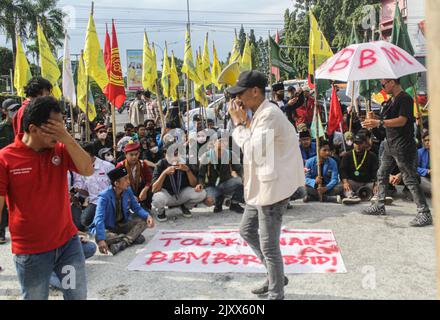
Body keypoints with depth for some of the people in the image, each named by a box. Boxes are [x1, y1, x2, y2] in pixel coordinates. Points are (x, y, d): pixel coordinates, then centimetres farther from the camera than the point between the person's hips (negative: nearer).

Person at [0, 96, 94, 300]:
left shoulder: (60, 149, -1)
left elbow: (88, 170, -12)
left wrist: (67, 138, -20)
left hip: (68, 241, 4)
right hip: (30, 251, -3)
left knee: (79, 295, 16)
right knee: (35, 297, 13)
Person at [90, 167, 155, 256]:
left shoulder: (128, 190, -9)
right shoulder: (104, 196, -26)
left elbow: (137, 208, 0)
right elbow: (99, 219, -36)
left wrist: (147, 216, -23)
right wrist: (101, 240, -50)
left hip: (122, 225, 5)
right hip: (107, 228, -5)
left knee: (143, 221, -17)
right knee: (99, 236, -38)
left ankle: (122, 243, -29)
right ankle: (133, 237, -24)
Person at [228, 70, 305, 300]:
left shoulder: (270, 114, -20)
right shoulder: (259, 113, 12)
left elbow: (253, 151, -22)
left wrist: (239, 123, -16)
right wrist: (243, 122, 9)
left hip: (273, 188, -11)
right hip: (260, 186, 11)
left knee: (269, 246, -3)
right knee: (247, 231, 22)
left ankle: (276, 294, 15)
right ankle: (275, 275, 36)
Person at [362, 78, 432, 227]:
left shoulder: (405, 98, -13)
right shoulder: (391, 100, 15)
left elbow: (402, 120, -23)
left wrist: (379, 122, -29)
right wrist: (374, 120, 2)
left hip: (403, 146, -10)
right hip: (390, 144, 10)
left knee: (410, 179, -9)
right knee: (382, 175, 16)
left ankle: (425, 214, -3)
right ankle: (379, 206, 28)